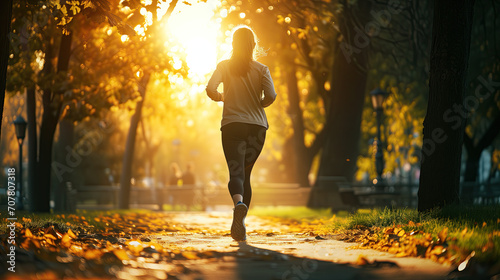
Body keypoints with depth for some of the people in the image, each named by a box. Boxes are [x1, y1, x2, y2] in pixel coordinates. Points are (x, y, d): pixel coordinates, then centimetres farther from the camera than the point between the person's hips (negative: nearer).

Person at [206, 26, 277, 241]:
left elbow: (210, 89, -11)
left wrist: (220, 97, 11)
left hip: (232, 125, -1)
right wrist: (259, 105, 11)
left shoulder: (224, 66, 3)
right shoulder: (261, 69, 2)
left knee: (236, 173, -11)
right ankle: (239, 223, 15)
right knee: (246, 174, 14)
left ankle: (239, 203, -43)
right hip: (257, 126, 1)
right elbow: (271, 96, -10)